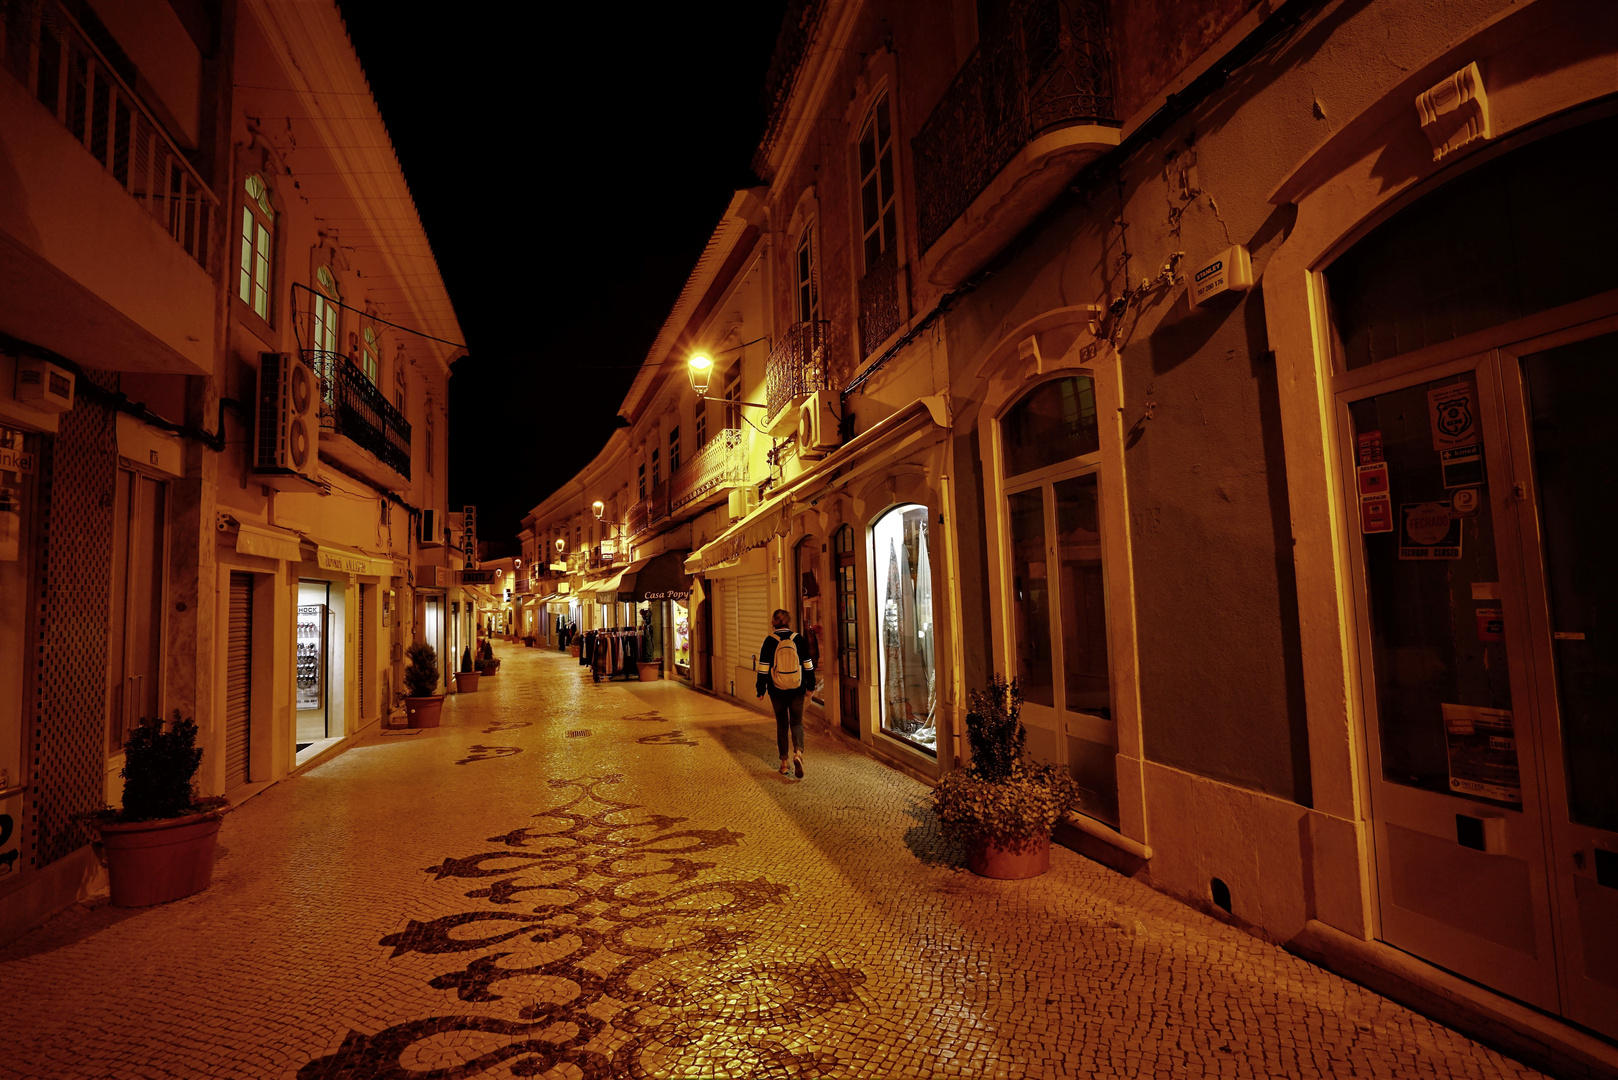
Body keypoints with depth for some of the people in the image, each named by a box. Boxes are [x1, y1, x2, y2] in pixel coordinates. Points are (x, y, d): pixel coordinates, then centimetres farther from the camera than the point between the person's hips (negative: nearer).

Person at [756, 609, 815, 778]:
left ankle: (784, 762, 15)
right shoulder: (798, 639, -2)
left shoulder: (769, 641, -6)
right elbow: (808, 665, 2)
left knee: (781, 724, 13)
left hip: (777, 691, 0)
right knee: (797, 723, 10)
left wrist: (761, 690, 4)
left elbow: (763, 668, -5)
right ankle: (798, 752, -16)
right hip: (797, 690, 0)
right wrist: (810, 686, 14)